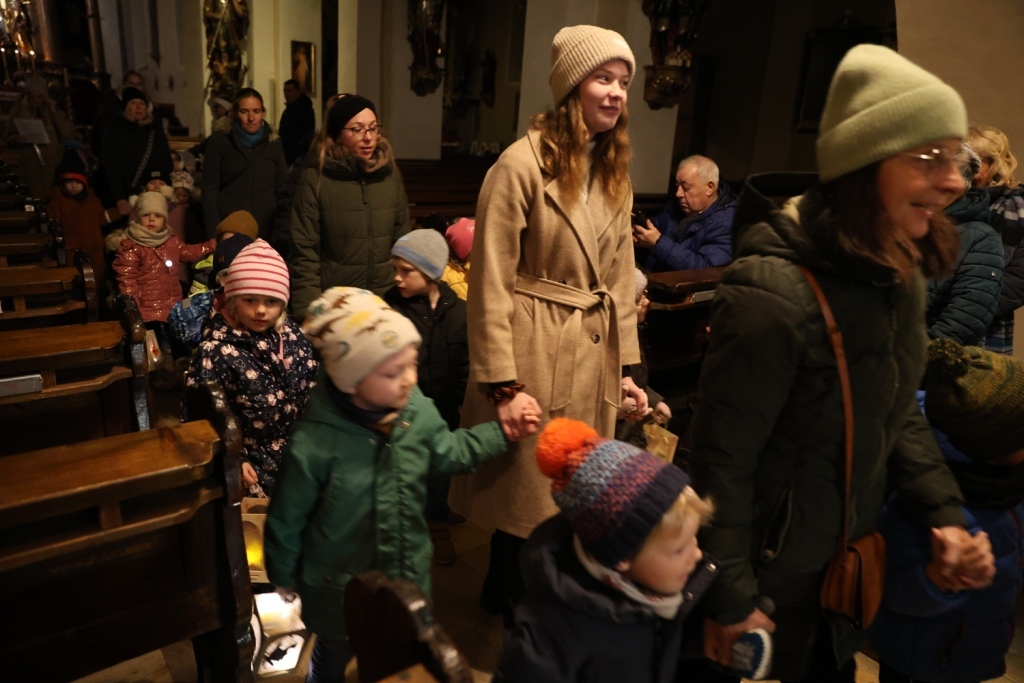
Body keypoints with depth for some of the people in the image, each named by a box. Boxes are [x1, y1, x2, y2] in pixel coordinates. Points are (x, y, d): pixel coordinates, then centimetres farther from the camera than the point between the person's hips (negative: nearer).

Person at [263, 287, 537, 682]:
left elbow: (445, 453, 1)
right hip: (340, 589, -3)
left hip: (409, 576, 4)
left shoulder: (418, 412, -19)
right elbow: (286, 520, -16)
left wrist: (501, 432, -5)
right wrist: (284, 576, -2)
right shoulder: (313, 443, -31)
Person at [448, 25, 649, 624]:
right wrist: (504, 385, -17)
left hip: (593, 355, 7)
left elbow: (620, 279, 13)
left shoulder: (614, 173, 10)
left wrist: (625, 367, 9)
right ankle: (513, 604, 37)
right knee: (529, 494, 10)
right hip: (534, 353, -7)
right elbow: (491, 284, -15)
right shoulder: (522, 165, -14)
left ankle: (507, 596, 43)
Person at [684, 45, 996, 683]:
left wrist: (945, 515, -3)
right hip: (763, 564, -7)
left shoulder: (899, 275, -4)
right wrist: (731, 600, -16)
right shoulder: (774, 292, -31)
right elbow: (722, 458, -25)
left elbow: (898, 414, 8)